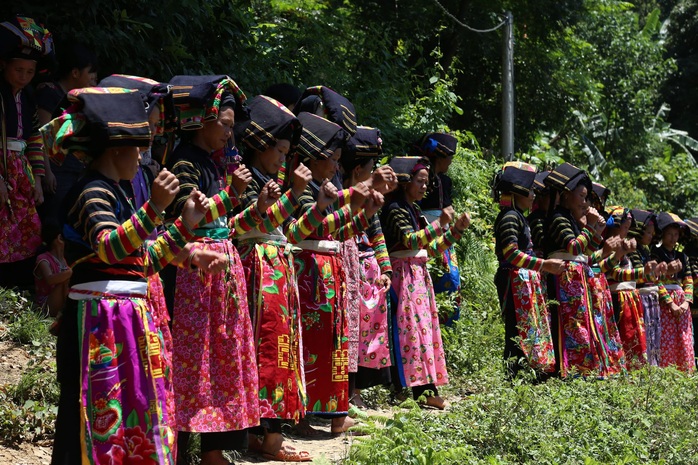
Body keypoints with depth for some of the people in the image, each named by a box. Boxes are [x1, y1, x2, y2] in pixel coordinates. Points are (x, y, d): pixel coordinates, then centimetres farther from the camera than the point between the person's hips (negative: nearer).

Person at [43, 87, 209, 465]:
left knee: (131, 407, 11)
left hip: (126, 317, 10)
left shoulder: (111, 193, 19)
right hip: (101, 317, -10)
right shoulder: (93, 192, -11)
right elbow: (109, 247, -30)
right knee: (104, 407, -8)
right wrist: (154, 207, -38)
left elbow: (143, 261, 21)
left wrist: (185, 225, 19)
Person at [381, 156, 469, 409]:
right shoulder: (395, 209, -8)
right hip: (404, 275, -9)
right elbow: (410, 240, -23)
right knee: (411, 326, -13)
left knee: (425, 326, 4)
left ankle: (428, 388, 4)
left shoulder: (414, 210, 18)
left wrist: (457, 230, 10)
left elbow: (431, 248, 18)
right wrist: (440, 224, -27)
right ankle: (420, 389, -16)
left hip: (419, 275, 9)